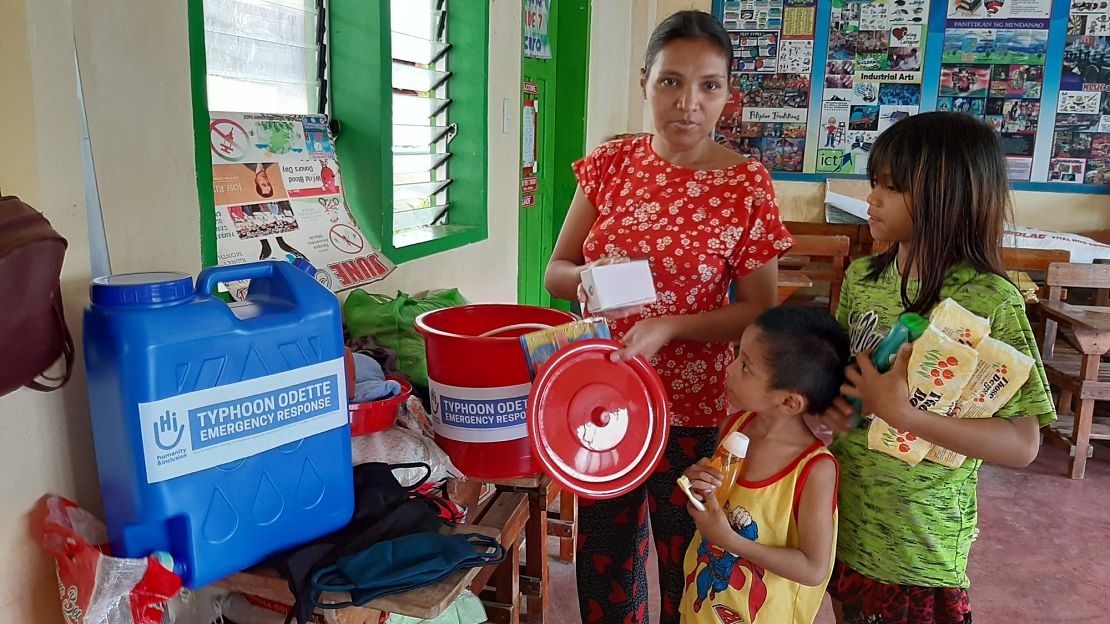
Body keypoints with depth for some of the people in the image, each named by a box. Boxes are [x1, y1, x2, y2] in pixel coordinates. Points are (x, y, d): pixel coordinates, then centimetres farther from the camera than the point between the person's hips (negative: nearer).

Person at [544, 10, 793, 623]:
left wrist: (669, 325, -22)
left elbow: (759, 311, -8)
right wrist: (590, 278, -19)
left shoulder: (747, 184, -10)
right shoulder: (610, 162, -1)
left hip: (694, 410, -3)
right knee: (600, 560, 20)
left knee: (686, 568, 15)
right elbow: (556, 269, 3)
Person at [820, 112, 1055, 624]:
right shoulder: (861, 276, -3)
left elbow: (1022, 445, -20)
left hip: (919, 538, -5)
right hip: (845, 512, 5)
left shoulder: (991, 301, -19)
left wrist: (902, 413, -29)